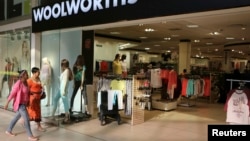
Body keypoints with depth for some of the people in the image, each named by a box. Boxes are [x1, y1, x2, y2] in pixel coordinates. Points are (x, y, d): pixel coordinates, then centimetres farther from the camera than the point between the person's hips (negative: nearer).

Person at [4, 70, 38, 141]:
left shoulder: (25, 83, 5)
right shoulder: (18, 83, -20)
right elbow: (12, 93, -17)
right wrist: (7, 103, -14)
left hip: (24, 104, 9)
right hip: (20, 104, -9)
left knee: (17, 117, 21)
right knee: (27, 119, -7)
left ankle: (8, 130, 38)